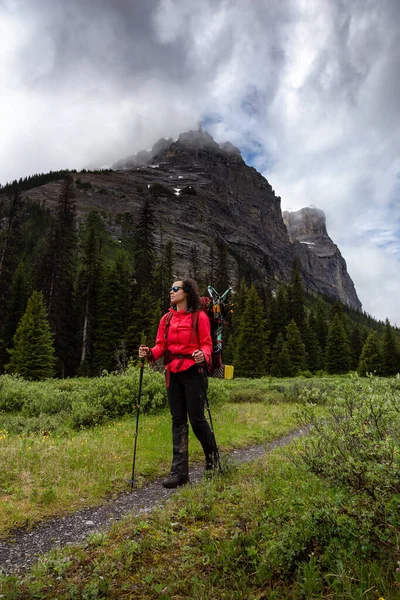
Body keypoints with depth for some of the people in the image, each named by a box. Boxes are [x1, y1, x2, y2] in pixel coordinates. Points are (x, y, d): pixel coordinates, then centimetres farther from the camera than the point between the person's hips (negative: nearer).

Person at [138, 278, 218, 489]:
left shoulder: (199, 316, -3)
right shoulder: (166, 319, 12)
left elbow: (206, 344, -6)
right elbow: (161, 345, 7)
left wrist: (203, 355, -27)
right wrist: (150, 353, -13)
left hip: (193, 372, -5)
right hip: (173, 373, 5)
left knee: (196, 418, 1)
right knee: (178, 421, 7)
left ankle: (212, 455, 31)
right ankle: (179, 471, 15)